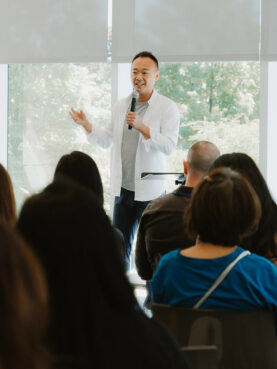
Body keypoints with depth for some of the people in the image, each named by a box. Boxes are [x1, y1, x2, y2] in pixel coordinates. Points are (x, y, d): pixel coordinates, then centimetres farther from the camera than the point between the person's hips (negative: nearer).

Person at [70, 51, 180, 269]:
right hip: (123, 189, 5)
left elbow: (169, 146, -16)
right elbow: (107, 140, 19)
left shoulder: (167, 107, -6)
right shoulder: (121, 106, 11)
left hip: (150, 192, -5)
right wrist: (86, 125, 5)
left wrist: (142, 127, -27)